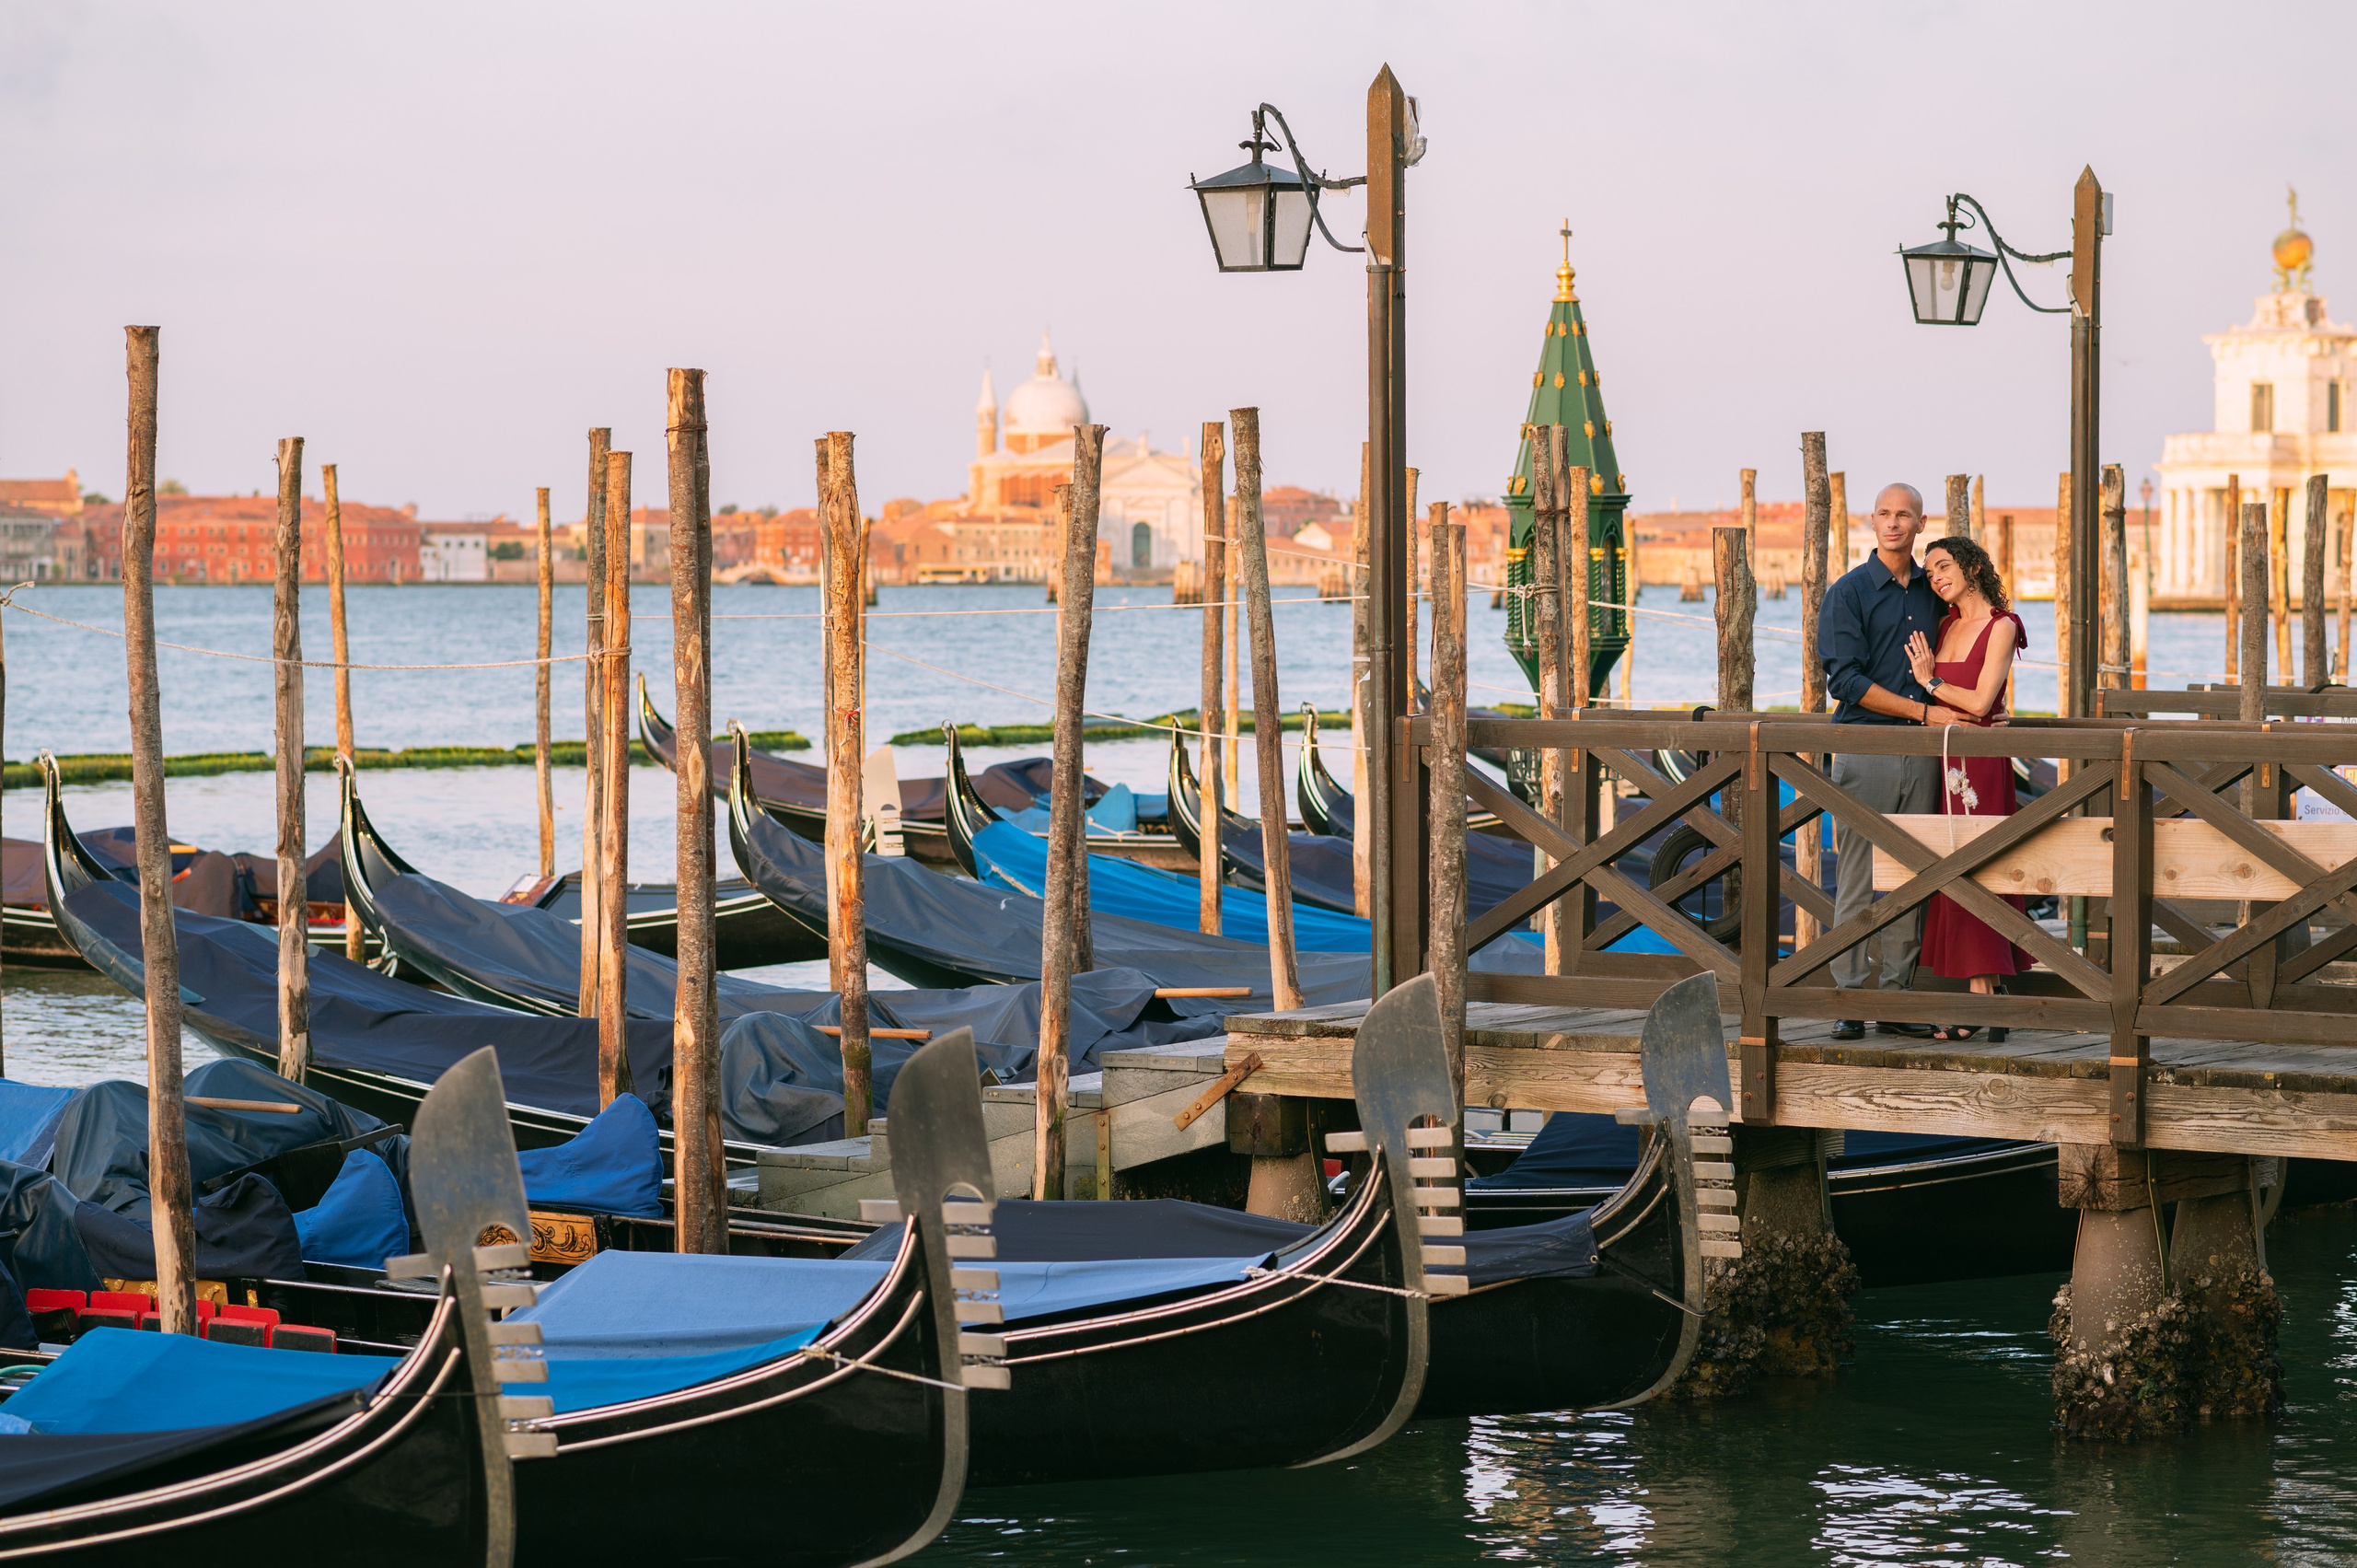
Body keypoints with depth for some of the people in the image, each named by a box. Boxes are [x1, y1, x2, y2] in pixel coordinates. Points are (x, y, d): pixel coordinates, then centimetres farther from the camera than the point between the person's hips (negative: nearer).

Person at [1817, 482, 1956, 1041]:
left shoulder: (1932, 591, 13)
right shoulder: (1848, 592, -2)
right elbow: (1845, 680, -10)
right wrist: (1925, 711, -12)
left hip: (1922, 751, 4)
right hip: (1866, 748, -4)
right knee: (1857, 880, -4)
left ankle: (1898, 999, 10)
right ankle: (1849, 1000, 0)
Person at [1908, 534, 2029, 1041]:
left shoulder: (2000, 627, -8)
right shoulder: (1947, 624, 14)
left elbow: (1980, 701, -15)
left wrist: (1930, 681, -6)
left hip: (1981, 762, -7)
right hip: (1947, 760, 7)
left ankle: (1982, 1004, -8)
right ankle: (1984, 1003, 8)